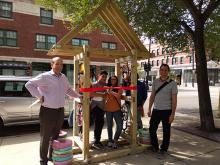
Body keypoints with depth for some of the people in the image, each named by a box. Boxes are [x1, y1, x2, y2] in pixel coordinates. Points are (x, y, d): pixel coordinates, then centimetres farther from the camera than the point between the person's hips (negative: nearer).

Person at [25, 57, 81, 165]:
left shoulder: (63, 77, 10)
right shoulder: (45, 76, -10)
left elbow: (68, 90, 24)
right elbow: (29, 84, -7)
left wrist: (79, 96, 17)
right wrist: (39, 96, -13)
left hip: (60, 111, 6)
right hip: (48, 111, -6)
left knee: (55, 136, 18)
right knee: (45, 137, 7)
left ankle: (52, 156, 36)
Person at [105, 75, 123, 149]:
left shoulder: (119, 88, -1)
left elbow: (118, 95, -21)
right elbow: (105, 98, -2)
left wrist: (111, 91, -15)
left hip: (117, 109, -1)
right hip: (108, 109, 1)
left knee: (120, 126, -5)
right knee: (109, 126, 12)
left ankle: (115, 140, 16)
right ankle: (110, 140, 30)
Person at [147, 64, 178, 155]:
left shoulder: (172, 83, -7)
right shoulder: (155, 82, 4)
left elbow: (174, 99, -8)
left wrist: (172, 114, -12)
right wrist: (149, 109, 7)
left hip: (166, 110, -3)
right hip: (156, 110, 4)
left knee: (166, 131, 10)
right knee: (152, 129, 10)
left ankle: (164, 149, 30)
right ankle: (154, 146, 31)